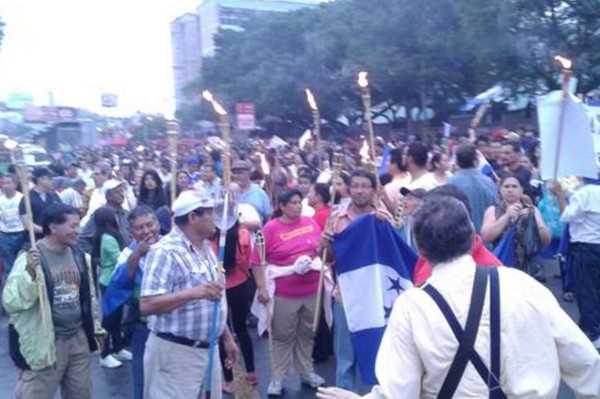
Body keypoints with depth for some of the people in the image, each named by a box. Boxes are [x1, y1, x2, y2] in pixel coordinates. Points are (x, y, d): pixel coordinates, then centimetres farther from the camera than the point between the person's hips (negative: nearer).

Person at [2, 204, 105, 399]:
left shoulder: (78, 255, 4)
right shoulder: (30, 258, -17)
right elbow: (11, 302, -26)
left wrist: (96, 327, 19)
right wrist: (29, 273, -38)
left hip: (78, 339, 6)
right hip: (45, 343, -6)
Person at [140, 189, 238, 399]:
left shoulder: (206, 248, 10)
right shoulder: (166, 252, -17)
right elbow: (147, 305, -24)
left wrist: (227, 337, 18)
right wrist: (193, 293, -33)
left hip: (208, 349, 8)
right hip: (175, 352, -8)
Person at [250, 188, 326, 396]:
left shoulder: (310, 222, 2)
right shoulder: (271, 228, -10)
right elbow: (257, 261, -11)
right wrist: (262, 288, -16)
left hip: (312, 290, 4)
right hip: (284, 293, -4)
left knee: (307, 334, 18)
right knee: (283, 336, 9)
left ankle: (307, 372, 35)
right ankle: (277, 378, 22)